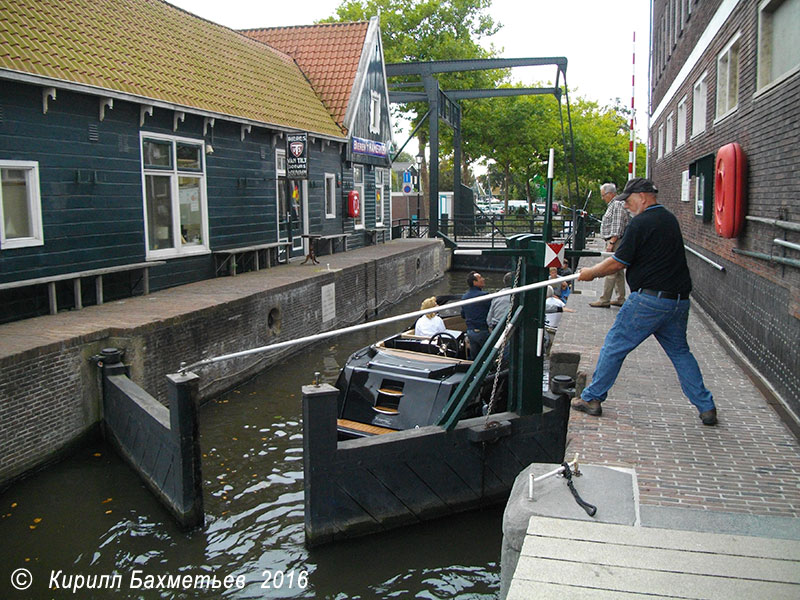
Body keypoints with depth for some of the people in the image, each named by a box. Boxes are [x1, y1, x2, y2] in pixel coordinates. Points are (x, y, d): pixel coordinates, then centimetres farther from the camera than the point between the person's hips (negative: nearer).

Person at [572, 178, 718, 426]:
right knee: (680, 352, 17)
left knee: (614, 346, 3)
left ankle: (592, 398, 10)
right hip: (679, 299, 8)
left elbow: (618, 263, -10)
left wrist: (591, 273, 7)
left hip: (649, 300, -8)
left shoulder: (641, 222, -11)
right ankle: (706, 408, 17)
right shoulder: (670, 219, 16)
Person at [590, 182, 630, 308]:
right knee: (618, 271, 12)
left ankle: (604, 300, -9)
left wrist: (611, 243, -22)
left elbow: (617, 227, -20)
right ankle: (621, 299, 17)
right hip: (614, 242, 11)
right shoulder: (613, 205, 19)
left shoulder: (618, 205, -13)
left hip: (616, 242, -11)